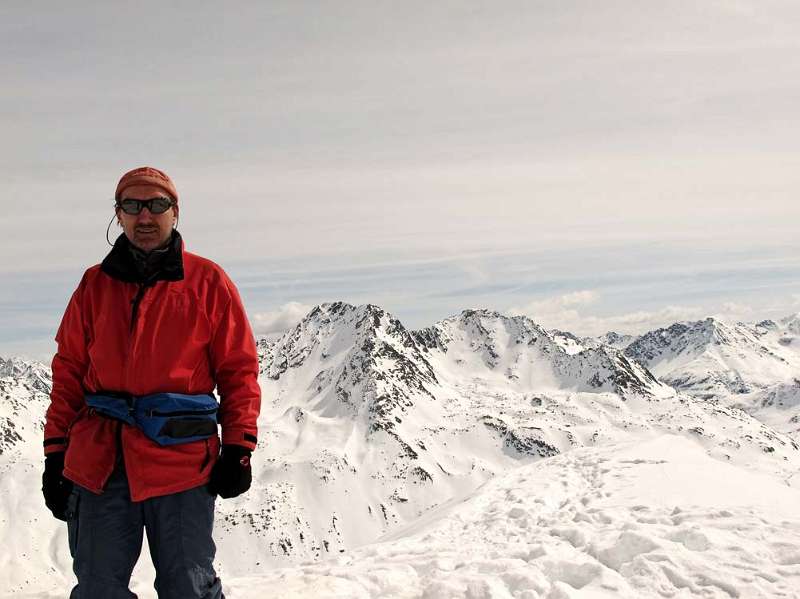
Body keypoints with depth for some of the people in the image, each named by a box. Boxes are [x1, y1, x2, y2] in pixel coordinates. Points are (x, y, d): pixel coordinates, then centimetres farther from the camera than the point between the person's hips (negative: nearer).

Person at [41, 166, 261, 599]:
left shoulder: (208, 281, 3)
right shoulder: (95, 285, 11)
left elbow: (238, 370, 3)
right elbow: (69, 372, 13)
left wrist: (239, 448, -4)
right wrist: (56, 451, 8)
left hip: (181, 455, -3)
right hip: (97, 459, 3)